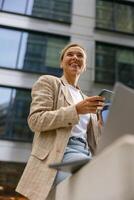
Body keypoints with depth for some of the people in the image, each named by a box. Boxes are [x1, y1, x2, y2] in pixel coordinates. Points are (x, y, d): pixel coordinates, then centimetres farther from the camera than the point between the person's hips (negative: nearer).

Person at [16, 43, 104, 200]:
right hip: (59, 155, -6)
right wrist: (76, 110, -15)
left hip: (84, 154, 7)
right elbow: (35, 120, -6)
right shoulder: (48, 81, 9)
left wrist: (102, 123, 3)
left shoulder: (85, 98, 26)